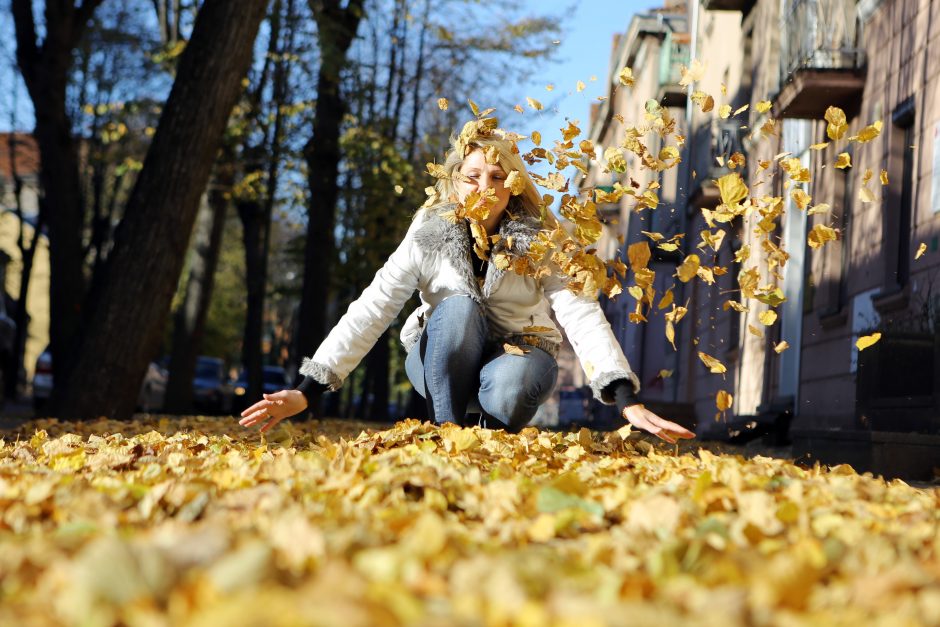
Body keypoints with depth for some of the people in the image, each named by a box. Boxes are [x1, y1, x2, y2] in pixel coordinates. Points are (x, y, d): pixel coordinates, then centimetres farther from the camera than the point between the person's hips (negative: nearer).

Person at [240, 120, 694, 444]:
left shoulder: (538, 241, -13)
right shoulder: (429, 236, -13)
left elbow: (581, 314, -23)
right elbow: (371, 310, -19)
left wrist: (627, 401, -37)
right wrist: (306, 390, -29)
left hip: (516, 352, 0)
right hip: (442, 364, 1)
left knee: (509, 390, -37)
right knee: (458, 306, -32)